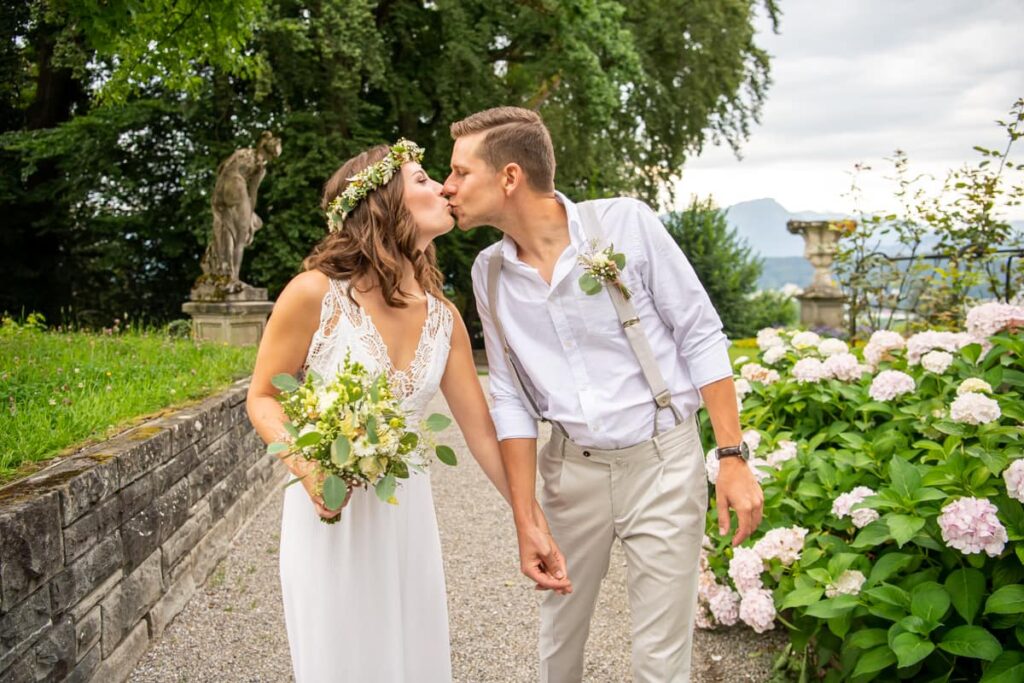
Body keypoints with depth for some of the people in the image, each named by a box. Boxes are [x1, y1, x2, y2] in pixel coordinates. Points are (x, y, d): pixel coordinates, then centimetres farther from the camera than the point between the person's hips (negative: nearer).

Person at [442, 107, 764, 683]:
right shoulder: (490, 272, -1)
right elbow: (513, 399, 3)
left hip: (662, 461, -3)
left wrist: (734, 459, -12)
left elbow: (701, 337, -9)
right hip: (571, 468, 4)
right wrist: (526, 520, -1)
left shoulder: (625, 223, -14)